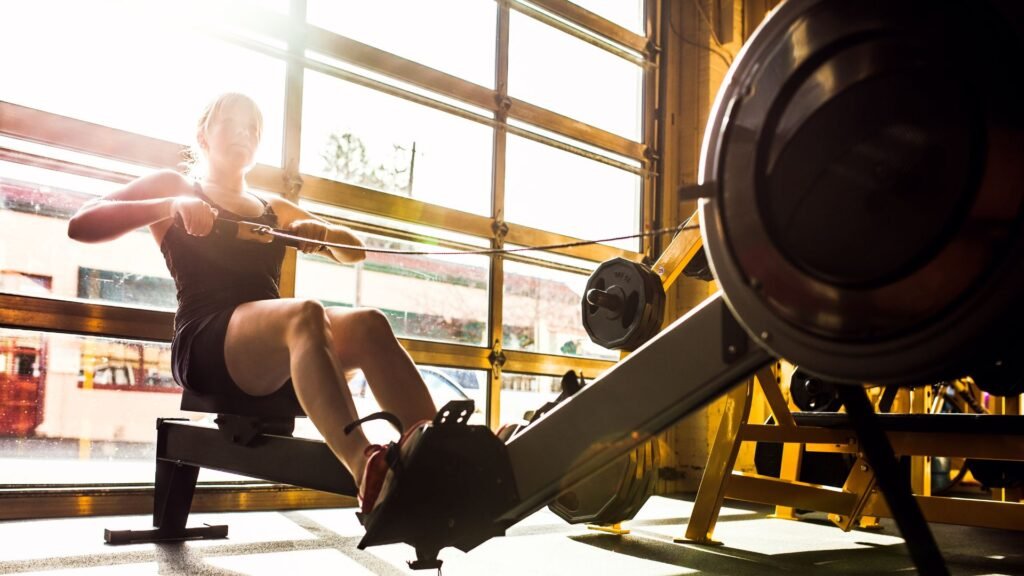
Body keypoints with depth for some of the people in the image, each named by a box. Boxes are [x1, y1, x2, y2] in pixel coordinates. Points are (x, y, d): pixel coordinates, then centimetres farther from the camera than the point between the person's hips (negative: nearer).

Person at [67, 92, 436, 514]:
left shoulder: (276, 210, 31)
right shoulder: (173, 186, 19)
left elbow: (353, 252, 28)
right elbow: (81, 225, 5)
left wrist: (321, 231, 5)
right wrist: (171, 207, -10)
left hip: (272, 357, 5)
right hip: (203, 344, -4)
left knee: (368, 325, -29)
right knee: (305, 313, -38)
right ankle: (368, 473, -62)